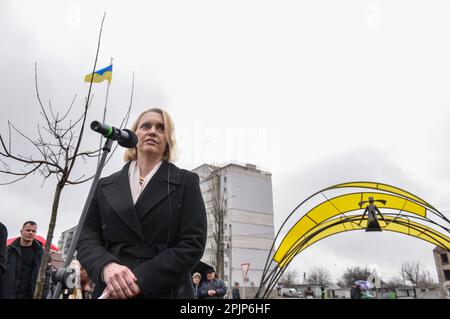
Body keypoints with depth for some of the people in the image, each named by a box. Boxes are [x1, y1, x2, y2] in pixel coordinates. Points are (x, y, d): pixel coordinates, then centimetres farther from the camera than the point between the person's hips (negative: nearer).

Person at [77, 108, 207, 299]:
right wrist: (106, 266, -18)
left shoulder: (185, 182, 0)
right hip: (111, 291, 3)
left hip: (165, 292, -2)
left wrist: (141, 279, -19)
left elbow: (193, 243, -8)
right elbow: (86, 237, 4)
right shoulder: (106, 186, 9)